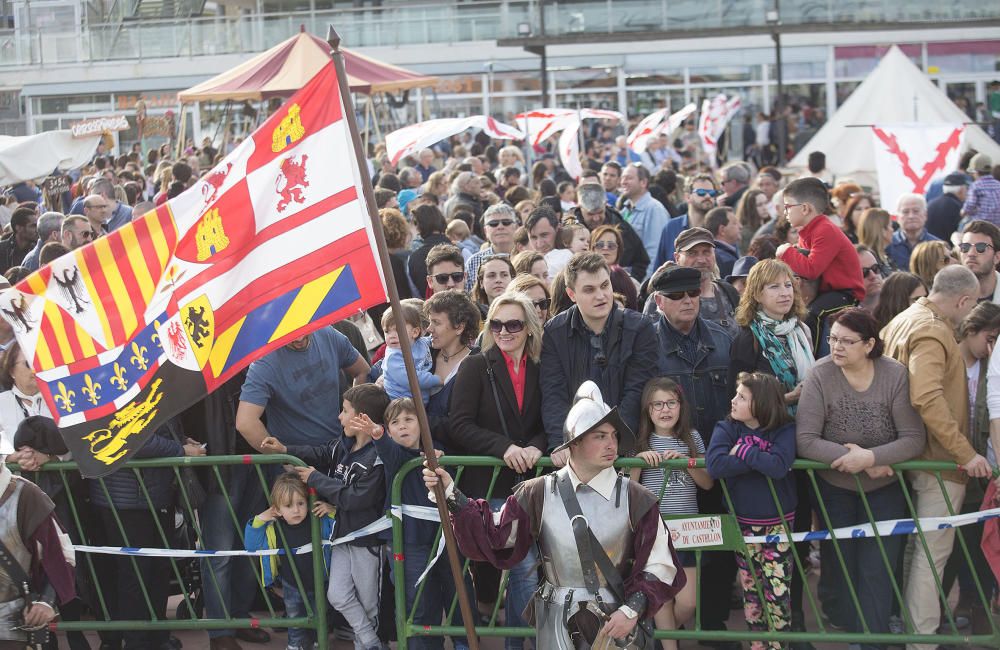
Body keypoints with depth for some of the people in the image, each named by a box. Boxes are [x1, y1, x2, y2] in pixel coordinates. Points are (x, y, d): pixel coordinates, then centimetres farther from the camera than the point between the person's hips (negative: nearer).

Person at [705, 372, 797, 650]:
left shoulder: (785, 431, -9)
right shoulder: (727, 429, -4)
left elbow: (779, 466, -29)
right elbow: (715, 465, -23)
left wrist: (742, 452, -20)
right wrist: (759, 460, -23)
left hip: (778, 523, -2)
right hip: (743, 524, 2)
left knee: (778, 590, -3)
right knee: (751, 588, 10)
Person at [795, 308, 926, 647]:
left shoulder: (896, 375, -17)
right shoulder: (820, 375, -18)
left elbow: (914, 440, -18)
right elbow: (806, 440, -22)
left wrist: (870, 457, -31)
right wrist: (858, 461, -26)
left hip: (884, 489, -1)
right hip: (834, 489, 1)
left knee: (876, 573, -3)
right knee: (840, 569, 13)